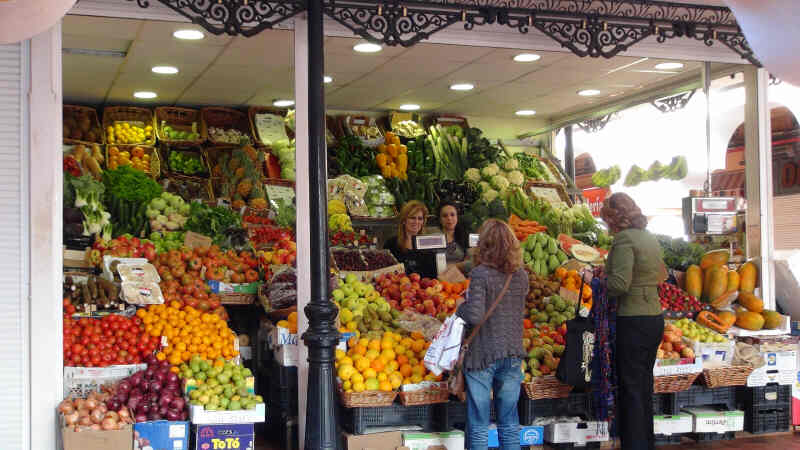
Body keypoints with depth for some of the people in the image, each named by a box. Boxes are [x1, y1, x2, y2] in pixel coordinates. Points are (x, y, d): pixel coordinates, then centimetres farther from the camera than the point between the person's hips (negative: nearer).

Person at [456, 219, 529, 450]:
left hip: (482, 355, -5)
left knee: (478, 425, 5)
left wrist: (461, 307, 0)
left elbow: (474, 316, -21)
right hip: (513, 353, 5)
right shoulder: (521, 275, 3)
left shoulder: (481, 274, -13)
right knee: (509, 424, 14)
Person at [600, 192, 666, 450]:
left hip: (633, 321, -9)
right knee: (645, 386, 17)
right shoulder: (650, 238, 11)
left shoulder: (624, 239, -14)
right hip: (655, 316, 9)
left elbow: (620, 285, -21)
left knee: (631, 389, 0)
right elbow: (661, 276, 23)